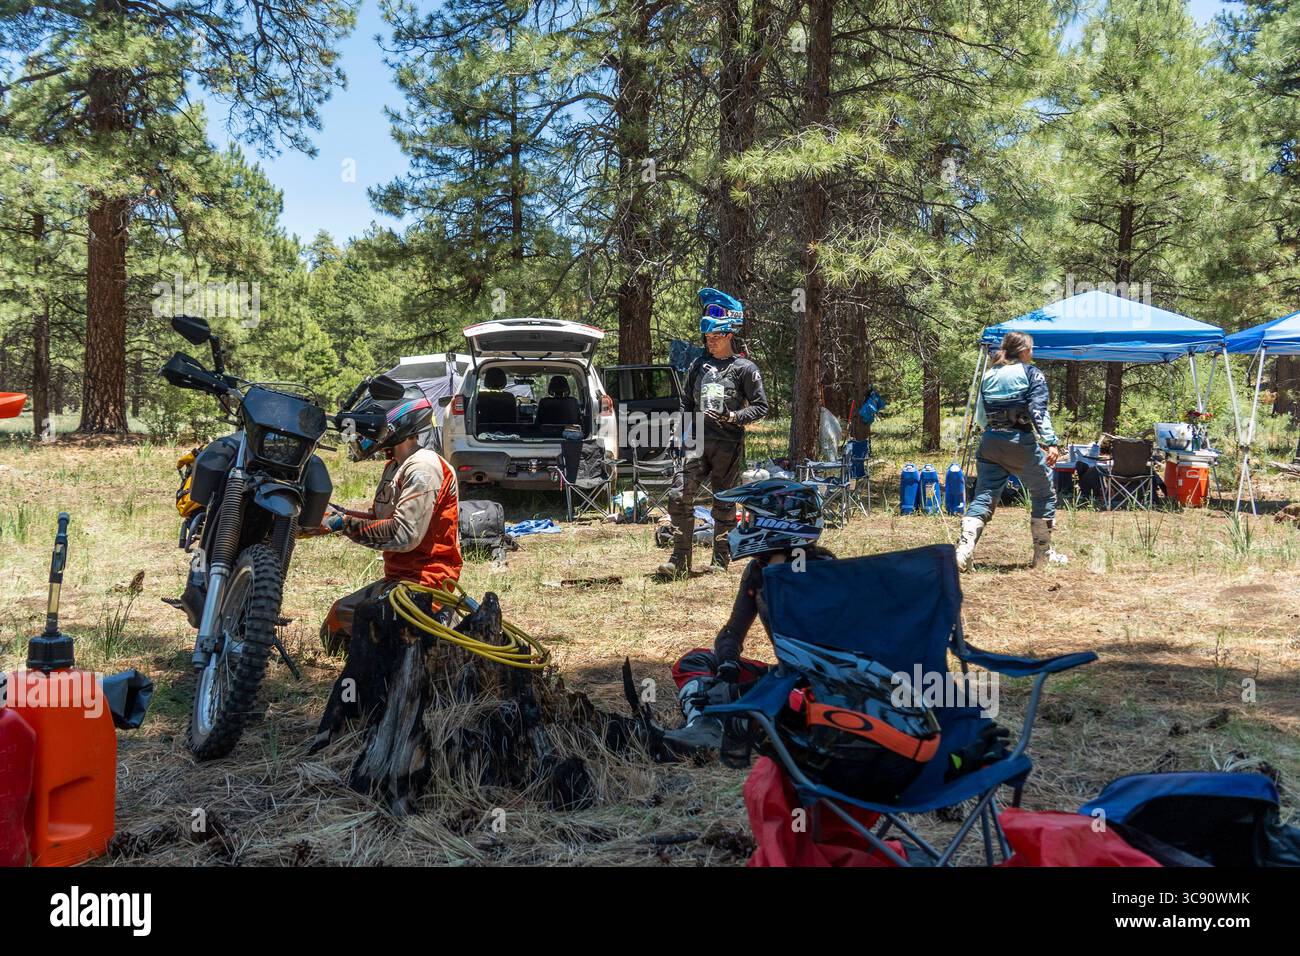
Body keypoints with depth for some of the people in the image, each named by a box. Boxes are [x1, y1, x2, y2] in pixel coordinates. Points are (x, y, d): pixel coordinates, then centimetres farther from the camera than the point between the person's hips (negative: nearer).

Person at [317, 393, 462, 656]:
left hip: (424, 578, -10)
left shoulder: (423, 468, -17)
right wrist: (339, 513, 5)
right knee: (333, 628, 10)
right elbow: (381, 516, 20)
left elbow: (404, 534, -24)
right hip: (397, 576, 10)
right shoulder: (395, 466, 16)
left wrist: (346, 524, -18)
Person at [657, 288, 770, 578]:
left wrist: (733, 417, -16)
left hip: (729, 445, -4)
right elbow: (686, 402, 22)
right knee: (679, 495, -8)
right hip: (699, 442, 4)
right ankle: (680, 558, 0)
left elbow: (761, 406, -1)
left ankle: (720, 559, 17)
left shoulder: (745, 368, -1)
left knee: (724, 503, 5)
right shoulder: (698, 365, 13)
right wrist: (683, 431, 10)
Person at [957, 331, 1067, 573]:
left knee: (983, 498, 3)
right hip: (1021, 442, -5)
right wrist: (1050, 443, -17)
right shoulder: (1031, 374, 0)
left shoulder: (989, 376, 15)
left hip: (990, 442, 5)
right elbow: (1038, 411, -12)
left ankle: (964, 550, -17)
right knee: (1044, 495, 12)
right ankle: (1043, 554, 16)